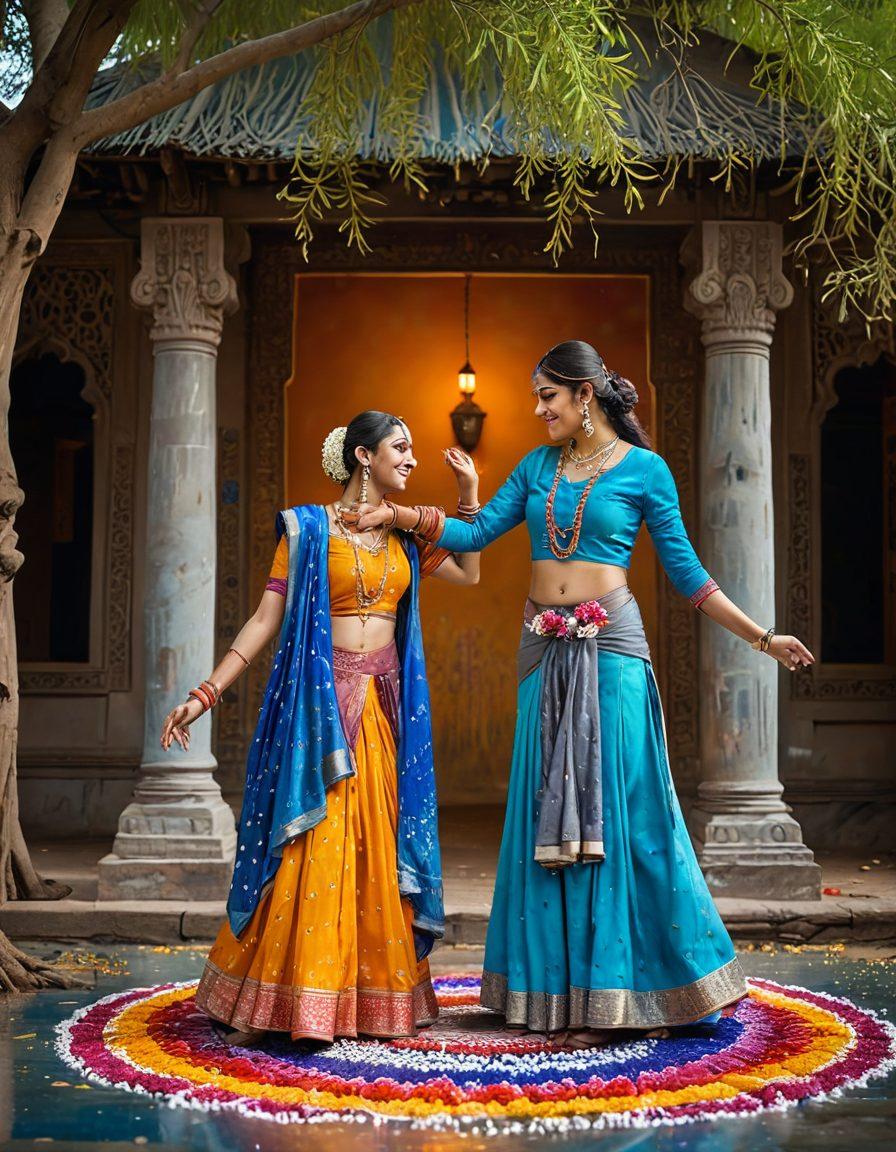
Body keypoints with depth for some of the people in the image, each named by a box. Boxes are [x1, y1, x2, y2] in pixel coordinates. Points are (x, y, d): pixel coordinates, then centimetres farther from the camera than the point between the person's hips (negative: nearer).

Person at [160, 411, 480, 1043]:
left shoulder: (405, 535, 14)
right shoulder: (308, 527, 0)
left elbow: (470, 573, 19)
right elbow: (266, 618, -3)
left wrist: (470, 493, 15)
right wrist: (205, 694, -9)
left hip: (384, 708, 4)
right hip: (319, 704, -4)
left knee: (377, 848, 4)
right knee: (311, 846, -7)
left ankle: (373, 998, 14)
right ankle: (270, 1000, 3)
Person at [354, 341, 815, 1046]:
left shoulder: (644, 469, 1)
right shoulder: (538, 465, 14)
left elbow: (685, 570, 3)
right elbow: (478, 533, 11)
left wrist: (761, 637, -1)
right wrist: (405, 515, 0)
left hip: (610, 644, -4)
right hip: (547, 647, 5)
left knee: (620, 806, -5)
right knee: (551, 811, 4)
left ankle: (629, 989, 7)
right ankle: (568, 989, 14)